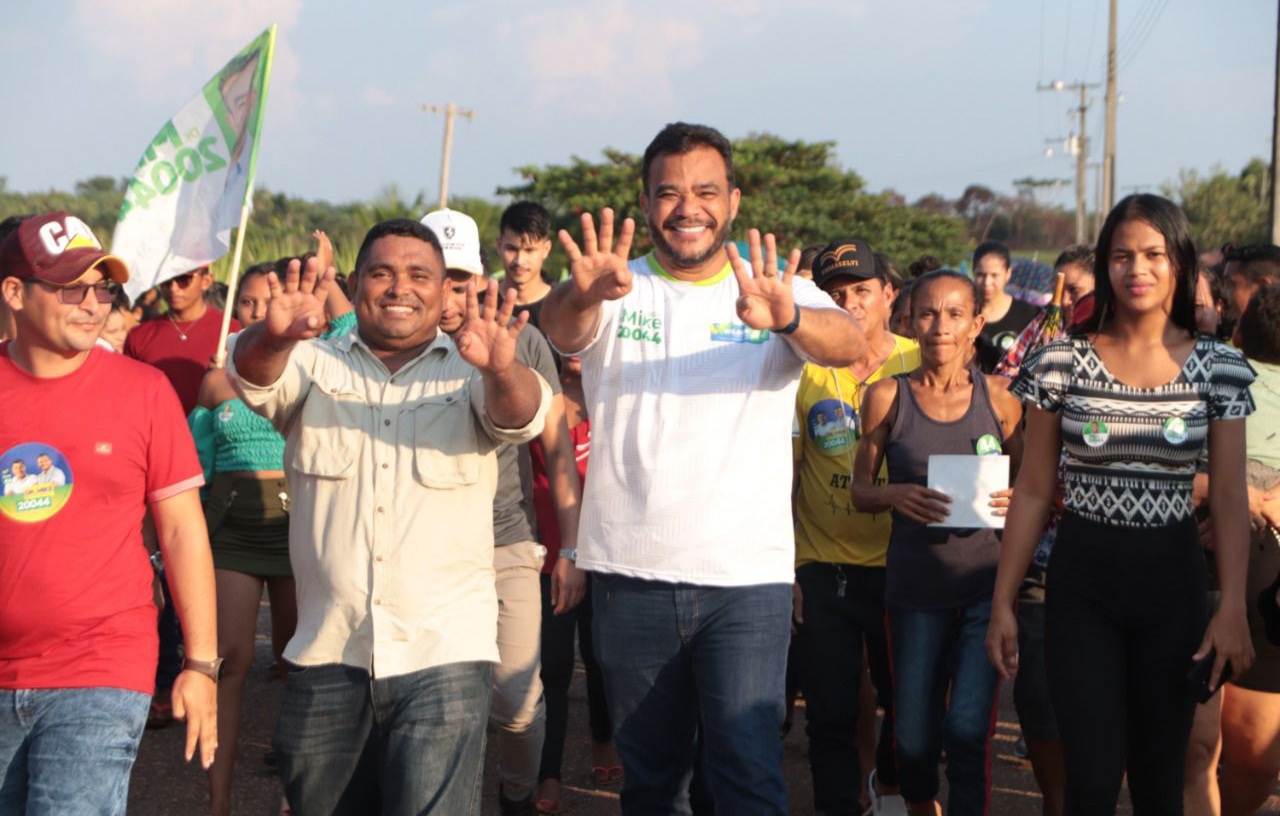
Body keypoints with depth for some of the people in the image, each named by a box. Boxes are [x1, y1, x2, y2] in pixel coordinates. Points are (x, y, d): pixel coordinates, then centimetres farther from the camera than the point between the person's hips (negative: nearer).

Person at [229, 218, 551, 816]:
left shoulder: (469, 373, 5)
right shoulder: (313, 367, 8)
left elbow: (520, 416, -15)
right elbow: (253, 375, -12)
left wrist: (500, 369, -40)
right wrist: (276, 336, -37)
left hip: (444, 655, -2)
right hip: (326, 656, 2)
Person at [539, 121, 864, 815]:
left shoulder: (778, 292, 1)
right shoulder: (616, 292, 2)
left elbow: (847, 345, -19)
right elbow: (559, 330, -19)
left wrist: (785, 318, -43)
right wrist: (585, 294, -44)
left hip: (748, 578, -1)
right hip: (630, 576, 2)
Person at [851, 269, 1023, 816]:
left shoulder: (998, 399, 4)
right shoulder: (888, 397, 2)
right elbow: (860, 491, 7)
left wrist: (1015, 500, -8)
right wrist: (895, 495, -14)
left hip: (985, 584, -1)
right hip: (914, 585, 1)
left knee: (967, 730, -10)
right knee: (913, 735, 8)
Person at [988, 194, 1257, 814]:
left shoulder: (1220, 368, 0)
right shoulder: (1060, 362, -2)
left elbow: (1230, 496, -3)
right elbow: (1033, 491, 2)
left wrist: (1233, 609, -14)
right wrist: (1003, 604, 0)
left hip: (1173, 578, 1)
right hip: (1083, 578, -1)